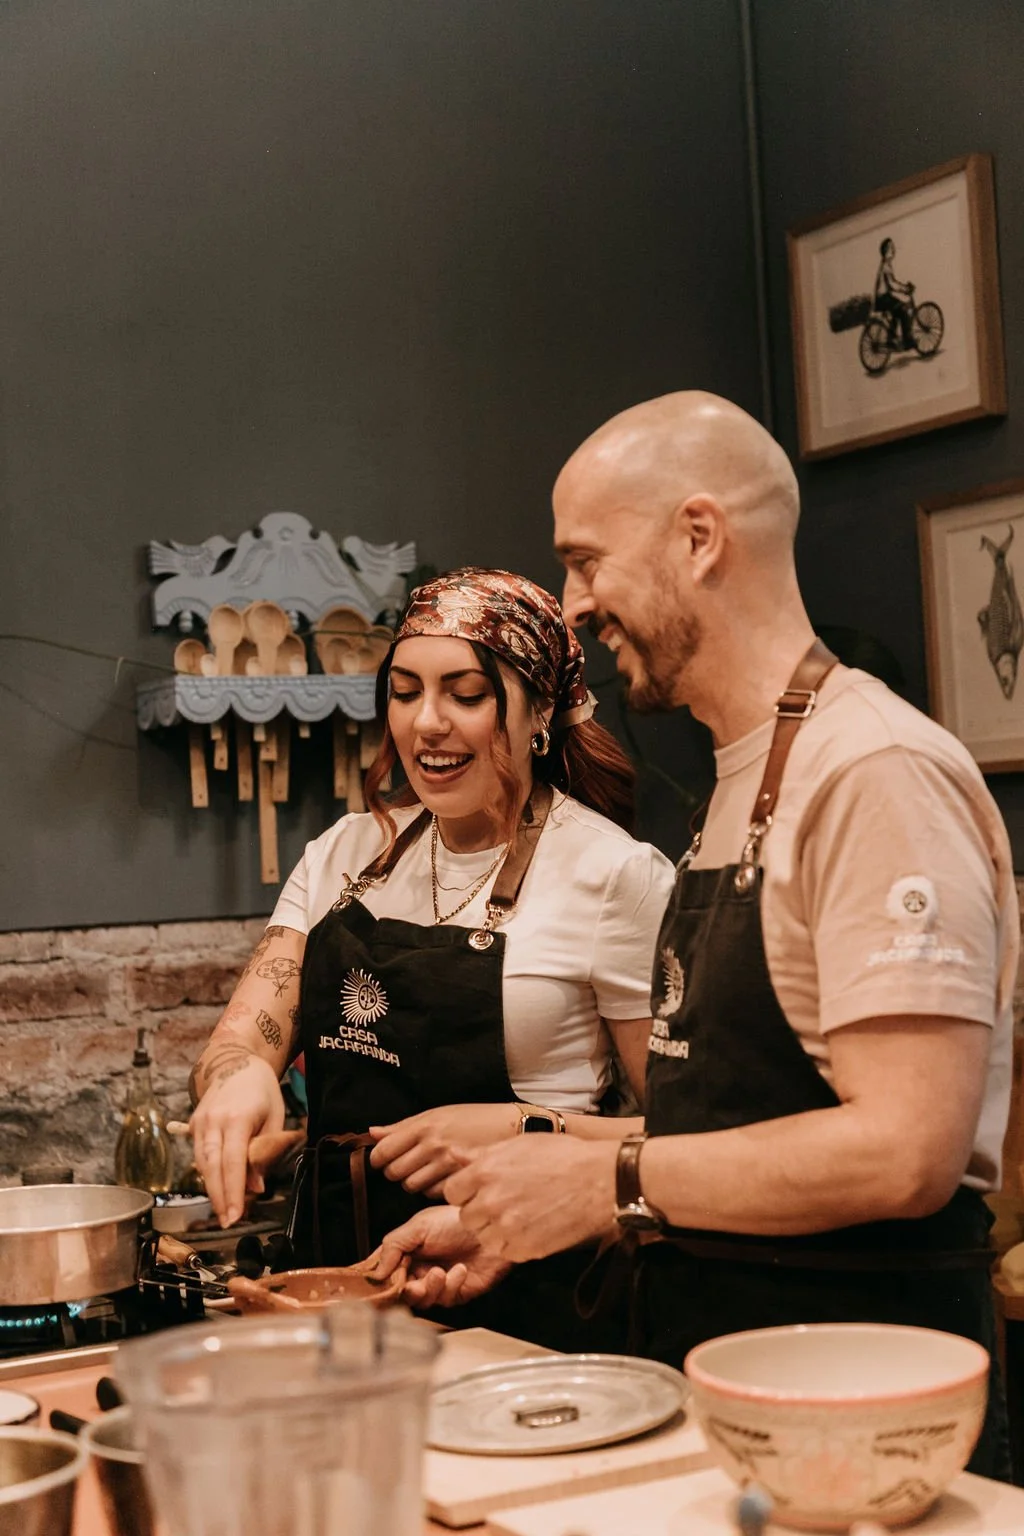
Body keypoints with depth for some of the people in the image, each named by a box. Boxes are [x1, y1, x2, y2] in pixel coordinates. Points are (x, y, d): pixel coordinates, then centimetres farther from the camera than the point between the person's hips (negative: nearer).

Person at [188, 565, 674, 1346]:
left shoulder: (617, 874, -5)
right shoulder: (348, 852, 12)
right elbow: (243, 1037, 7)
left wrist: (521, 1131, -16)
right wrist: (241, 1074, -16)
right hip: (334, 1275, 5)